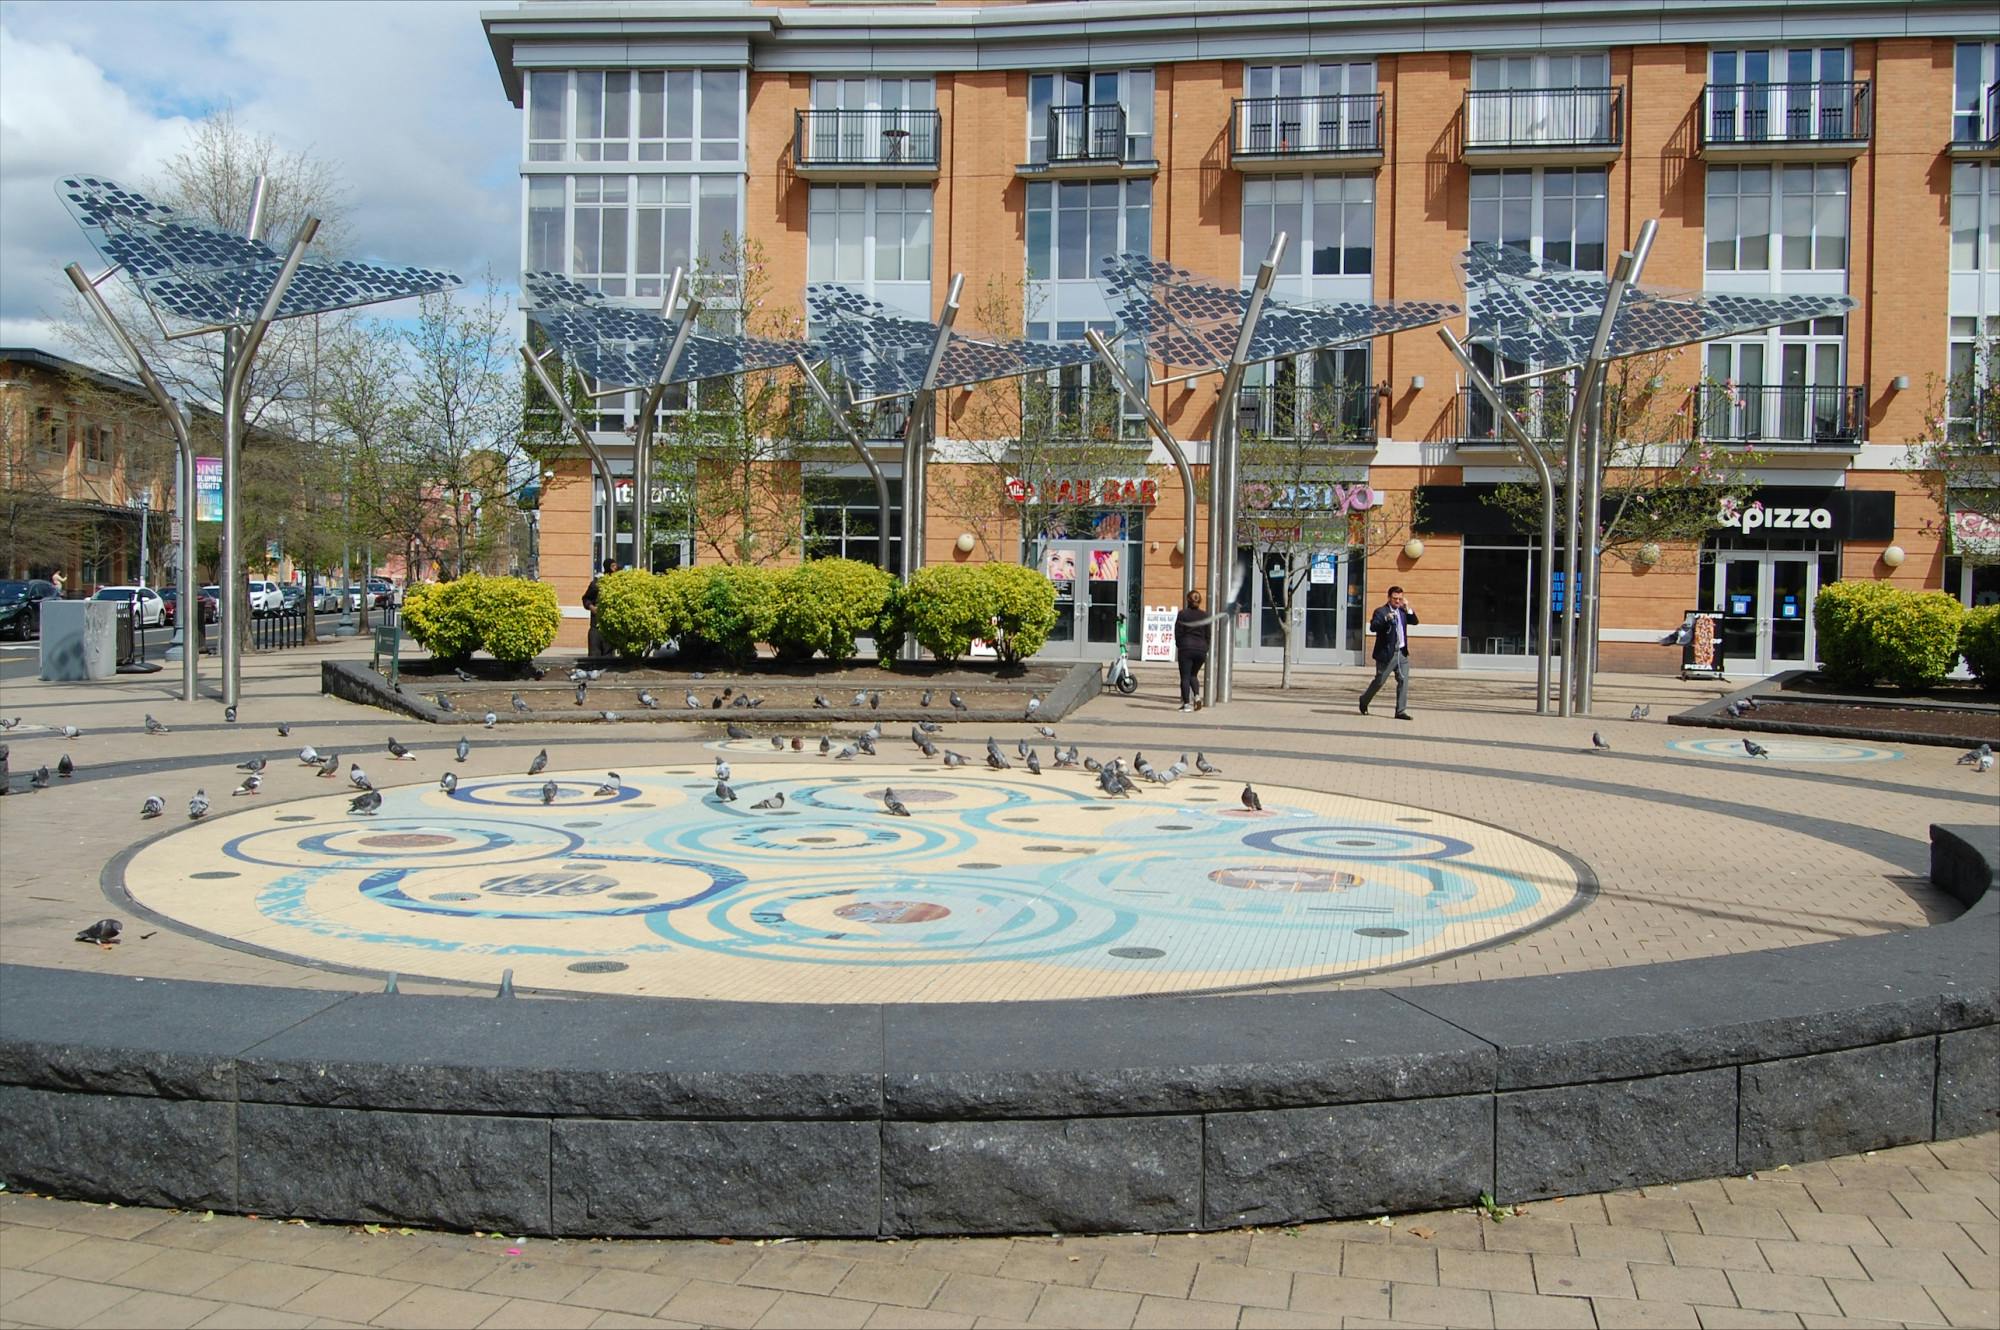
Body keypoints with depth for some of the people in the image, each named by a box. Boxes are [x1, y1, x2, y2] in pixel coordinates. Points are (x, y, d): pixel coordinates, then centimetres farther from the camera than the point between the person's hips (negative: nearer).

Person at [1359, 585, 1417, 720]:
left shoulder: (1402, 611, 13)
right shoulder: (1381, 611, -8)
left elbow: (1414, 621, 8)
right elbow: (1372, 627, -20)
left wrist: (1408, 609, -6)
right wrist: (1386, 618, -34)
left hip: (1402, 653, 6)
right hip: (1387, 653, -6)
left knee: (1404, 681, -1)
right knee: (1379, 681, 3)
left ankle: (1401, 711, 1)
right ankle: (1364, 701, 26)